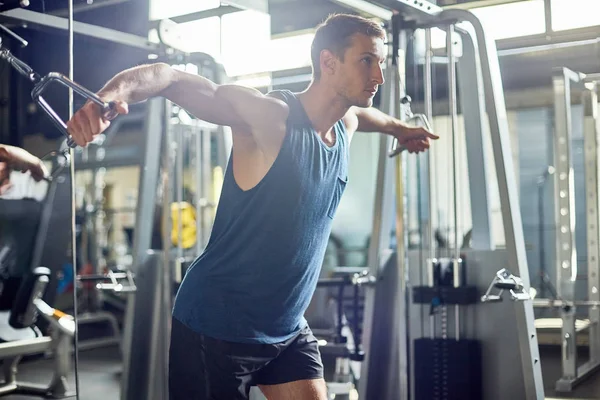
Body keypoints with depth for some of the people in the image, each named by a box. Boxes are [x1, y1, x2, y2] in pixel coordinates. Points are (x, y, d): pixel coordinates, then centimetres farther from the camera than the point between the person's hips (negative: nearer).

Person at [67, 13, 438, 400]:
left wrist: (401, 129, 48)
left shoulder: (345, 124, 4)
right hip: (217, 327, -7)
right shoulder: (271, 117, -20)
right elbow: (172, 79, -30)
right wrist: (112, 93, -50)